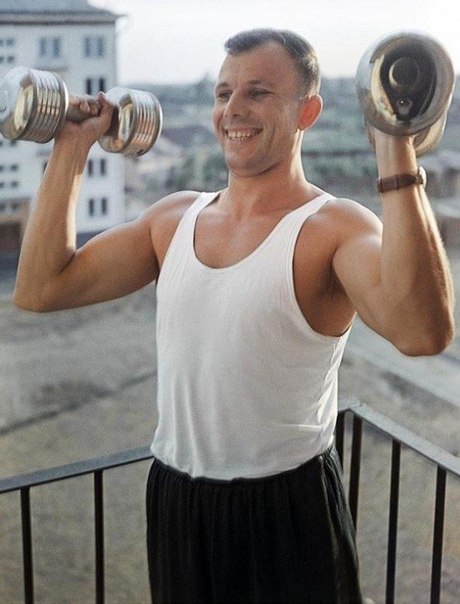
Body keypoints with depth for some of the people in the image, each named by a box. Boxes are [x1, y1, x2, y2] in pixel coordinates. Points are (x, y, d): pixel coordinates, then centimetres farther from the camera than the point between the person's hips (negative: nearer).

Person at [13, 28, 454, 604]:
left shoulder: (335, 227, -15)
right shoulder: (173, 217, 3)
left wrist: (396, 155, -36)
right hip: (173, 500, 5)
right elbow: (40, 288, 2)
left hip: (289, 511, -5)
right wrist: (70, 151, 1)